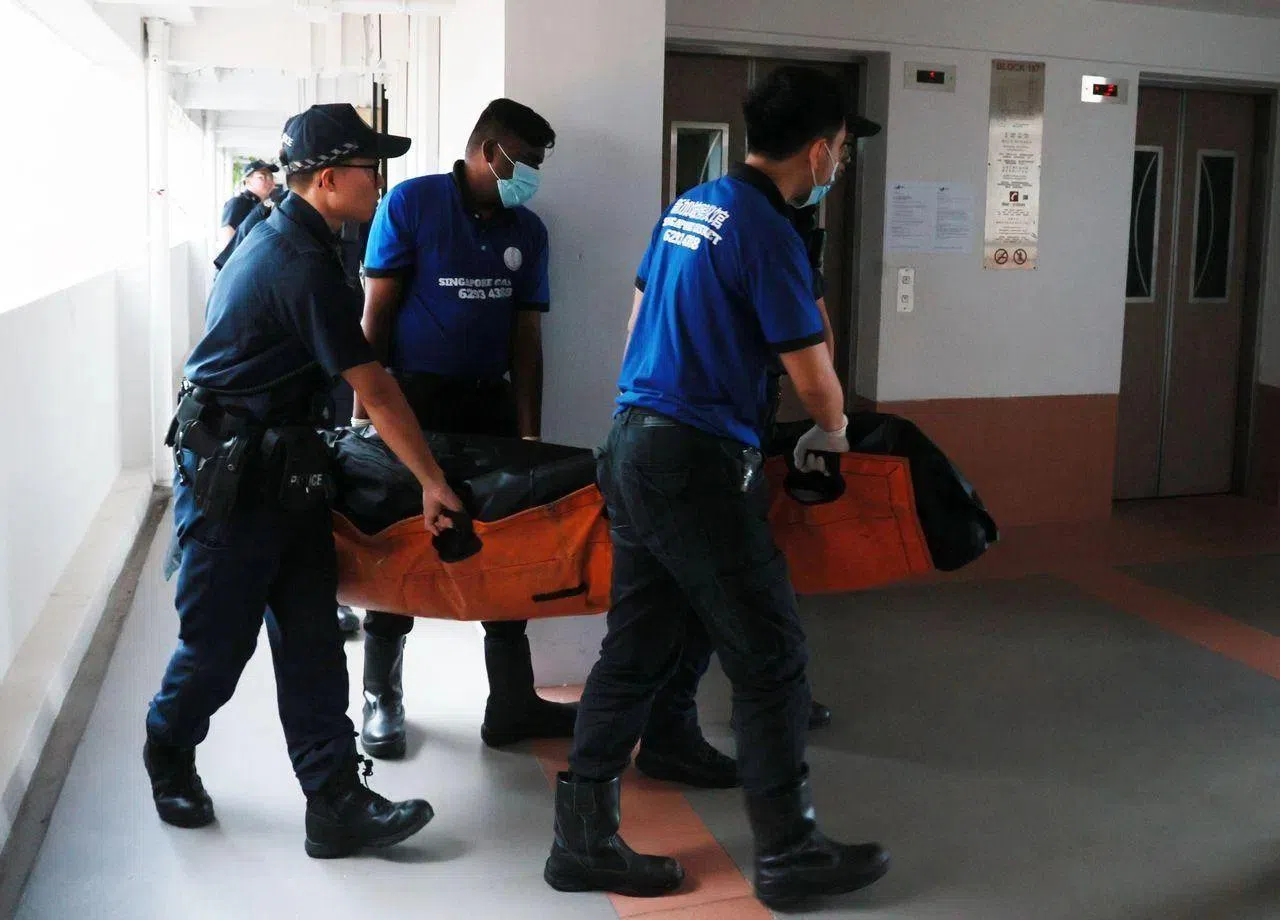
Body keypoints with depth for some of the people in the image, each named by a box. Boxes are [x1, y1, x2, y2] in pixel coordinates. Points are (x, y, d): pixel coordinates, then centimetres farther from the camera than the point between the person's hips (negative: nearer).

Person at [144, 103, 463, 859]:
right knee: (219, 639, 6)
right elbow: (374, 388, -20)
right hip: (231, 478, -9)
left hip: (283, 469, 9)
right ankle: (168, 754, 33)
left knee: (311, 638, 4)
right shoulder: (304, 266, -21)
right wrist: (433, 481, -15)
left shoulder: (282, 239, 11)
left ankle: (336, 801, 6)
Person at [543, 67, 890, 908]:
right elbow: (811, 371, -10)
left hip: (634, 447, 9)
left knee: (638, 650, 13)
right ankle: (791, 855, 14)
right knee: (772, 659, 2)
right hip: (698, 465, -9)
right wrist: (833, 431, 12)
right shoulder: (769, 232, -13)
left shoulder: (690, 205, 13)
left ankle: (585, 840, 19)